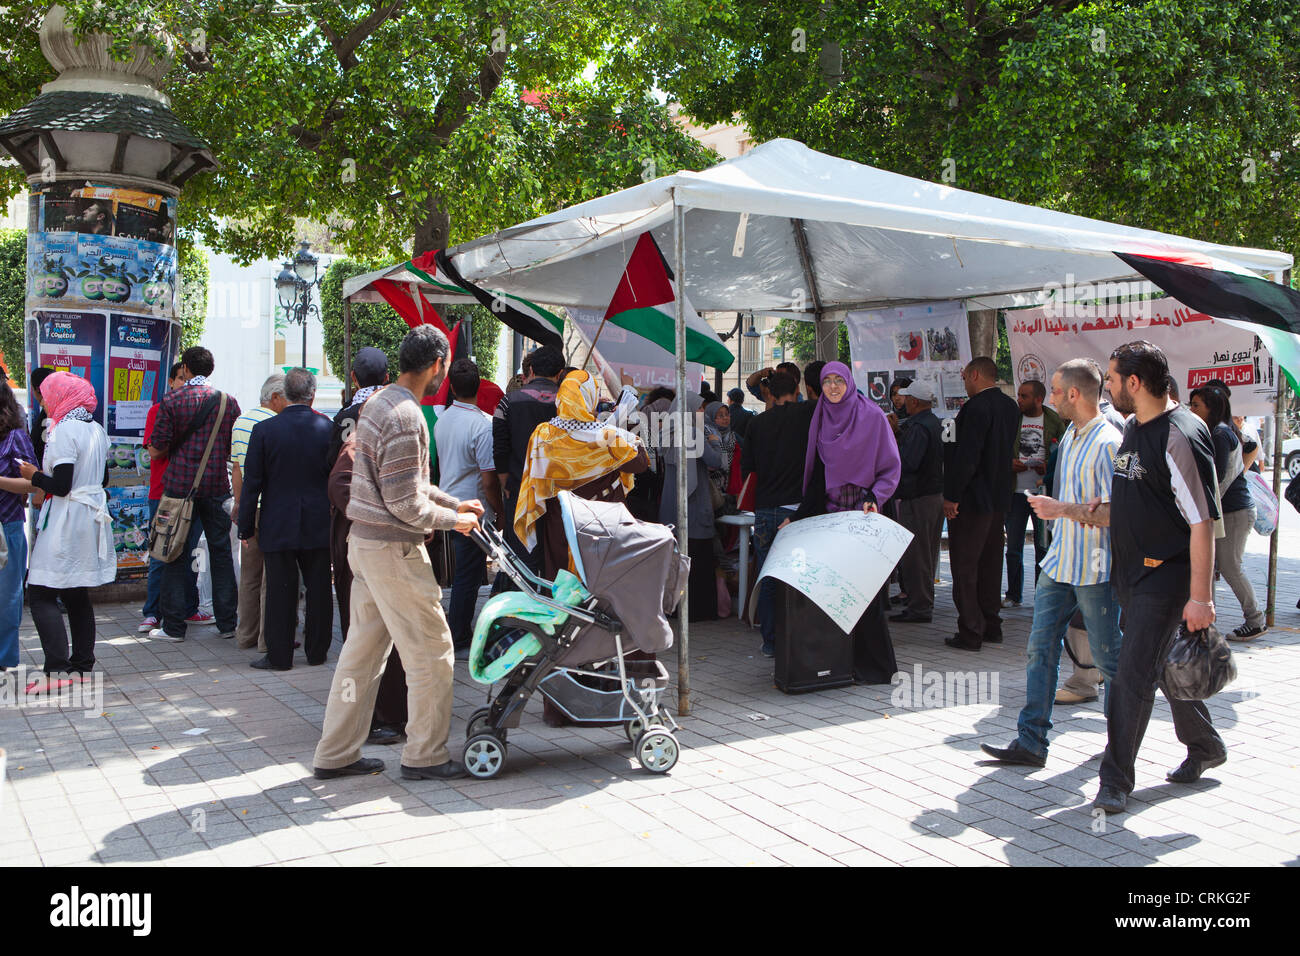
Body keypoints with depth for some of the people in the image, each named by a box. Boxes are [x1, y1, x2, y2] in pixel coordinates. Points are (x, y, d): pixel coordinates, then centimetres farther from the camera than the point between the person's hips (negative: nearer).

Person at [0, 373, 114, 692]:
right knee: (77, 595, 14)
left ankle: (57, 669, -10)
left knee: (41, 594, -5)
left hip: (66, 520, -9)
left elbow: (61, 486, -19)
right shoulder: (96, 430, 10)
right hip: (92, 519, 9)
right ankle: (82, 665, 17)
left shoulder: (65, 430, -15)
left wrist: (35, 476, -2)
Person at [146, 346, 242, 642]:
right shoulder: (228, 401, 2)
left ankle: (173, 626, 7)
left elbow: (155, 451, -5)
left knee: (176, 556, 5)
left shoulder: (172, 401, -5)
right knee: (221, 554, 9)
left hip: (180, 485, -2)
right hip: (217, 486, 2)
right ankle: (227, 623, 13)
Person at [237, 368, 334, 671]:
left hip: (277, 525, -2)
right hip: (318, 524, 2)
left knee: (280, 591, 4)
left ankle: (279, 655, 10)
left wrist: (246, 526, 2)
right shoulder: (328, 428, -3)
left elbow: (252, 483, -5)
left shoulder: (264, 429, -8)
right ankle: (317, 650, 20)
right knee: (318, 589, 10)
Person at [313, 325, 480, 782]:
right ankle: (424, 756, 13)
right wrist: (453, 520, -6)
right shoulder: (406, 417, -20)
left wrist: (455, 504, 17)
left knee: (362, 649, 15)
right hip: (394, 549, -10)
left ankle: (335, 754, 23)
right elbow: (404, 502, -21)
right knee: (431, 651, 2)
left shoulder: (378, 402, 12)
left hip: (364, 541, 10)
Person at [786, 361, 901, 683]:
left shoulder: (872, 416, -2)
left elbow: (891, 467, -2)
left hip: (864, 514, -4)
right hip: (831, 512, 5)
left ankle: (875, 666, 4)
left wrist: (874, 498, -17)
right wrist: (796, 517, 12)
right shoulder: (820, 420, 12)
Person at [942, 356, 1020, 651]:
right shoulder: (1010, 406, 8)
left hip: (972, 499, -9)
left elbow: (966, 455, -23)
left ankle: (971, 632, 0)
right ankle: (991, 625, 24)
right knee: (990, 563, 16)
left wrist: (951, 496, -17)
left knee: (965, 566, -2)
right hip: (999, 497, 9)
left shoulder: (976, 407, -19)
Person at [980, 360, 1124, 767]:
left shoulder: (1108, 444, -15)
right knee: (1041, 648, 3)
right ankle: (1031, 742, 6)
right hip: (1059, 564, 8)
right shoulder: (1069, 437, 13)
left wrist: (1065, 510, -21)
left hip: (1095, 569, -8)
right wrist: (1083, 509, 0)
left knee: (1107, 656, 7)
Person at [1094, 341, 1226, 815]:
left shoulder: (1180, 436, -18)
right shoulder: (1135, 429, 11)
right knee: (1165, 666, 20)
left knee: (1133, 676, -9)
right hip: (1134, 573, 9)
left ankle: (1116, 780, -1)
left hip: (1166, 576, -9)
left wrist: (1200, 596, -23)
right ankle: (1205, 746, 39)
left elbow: (1202, 522, -21)